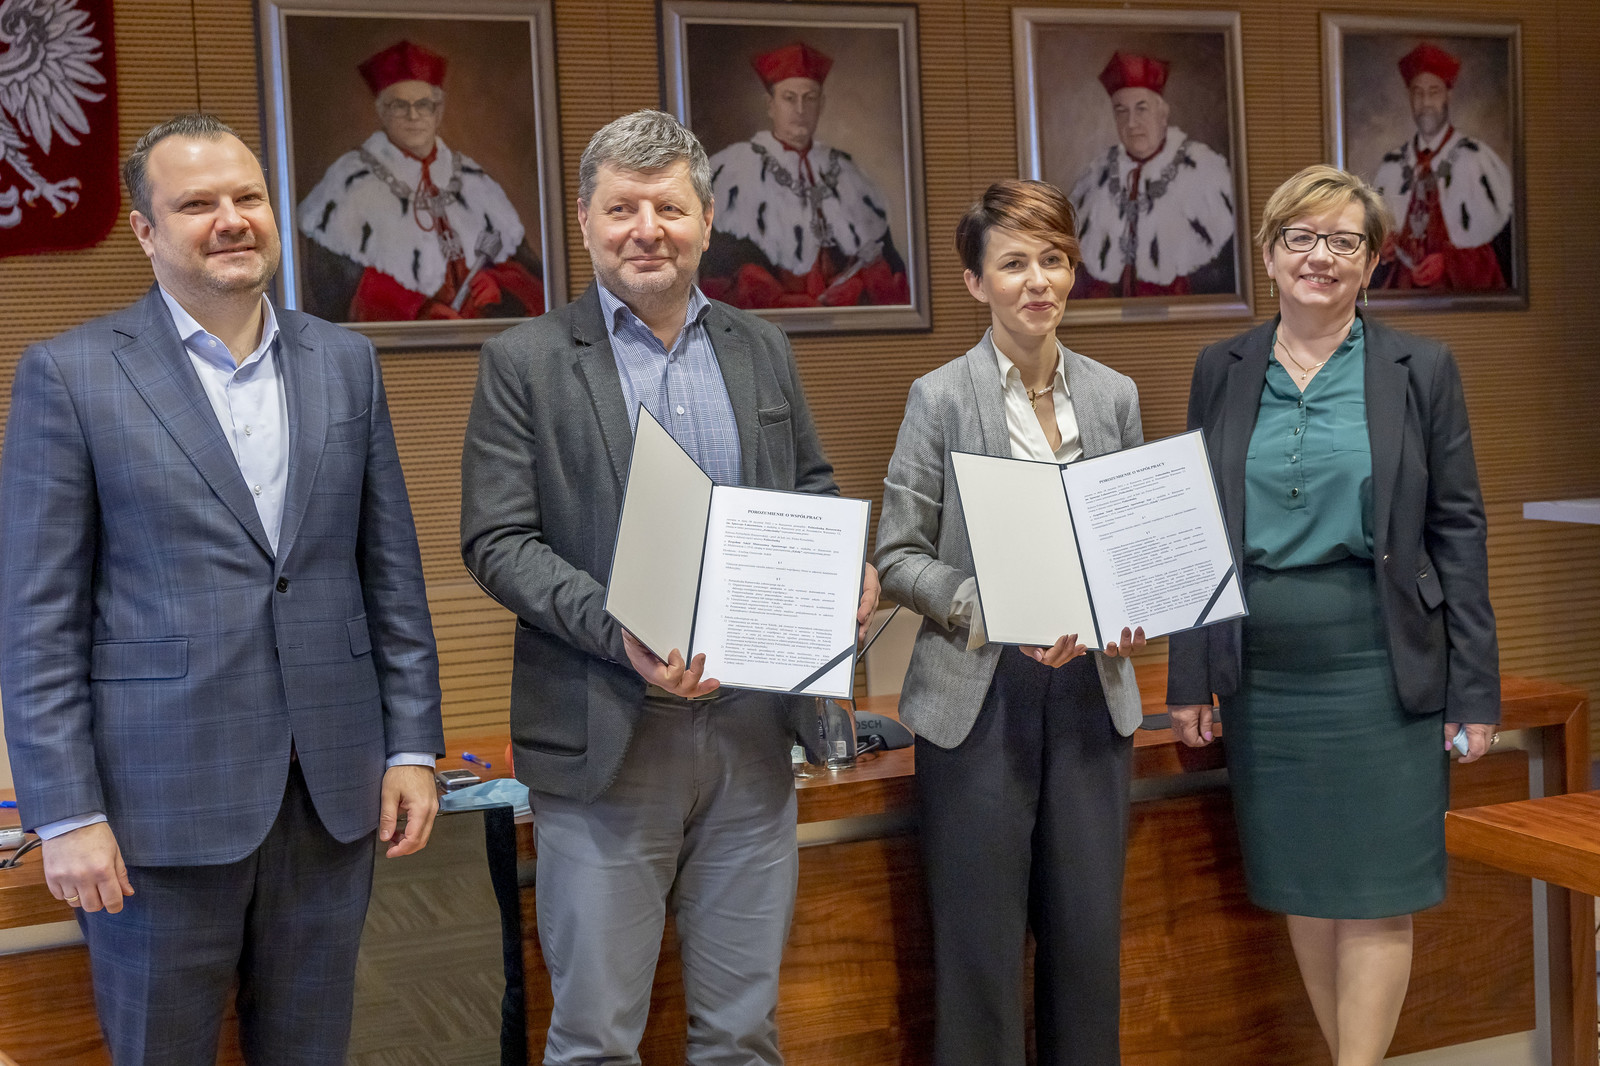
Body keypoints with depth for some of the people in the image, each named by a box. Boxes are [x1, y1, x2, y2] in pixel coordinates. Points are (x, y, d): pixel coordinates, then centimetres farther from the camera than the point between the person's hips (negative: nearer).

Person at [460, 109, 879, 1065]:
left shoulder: (765, 352, 11)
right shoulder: (525, 362, -1)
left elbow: (813, 491, 19)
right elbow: (497, 542, -6)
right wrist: (619, 630, -21)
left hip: (753, 733, 4)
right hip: (608, 739, -3)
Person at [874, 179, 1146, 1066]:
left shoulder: (1114, 395, 9)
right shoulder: (940, 398, -3)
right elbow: (898, 556, -4)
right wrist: (994, 612, -19)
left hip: (1090, 689, 4)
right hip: (980, 694, -3)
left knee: (1089, 929, 9)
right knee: (981, 942, 3)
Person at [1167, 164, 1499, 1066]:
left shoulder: (1421, 369, 0)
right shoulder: (1222, 371, 6)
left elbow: (1458, 529, 0)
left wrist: (1475, 688, -4)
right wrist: (1190, 676, 4)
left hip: (1380, 672, -3)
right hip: (1265, 673, 3)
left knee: (1376, 895, 2)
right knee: (1301, 889, 11)